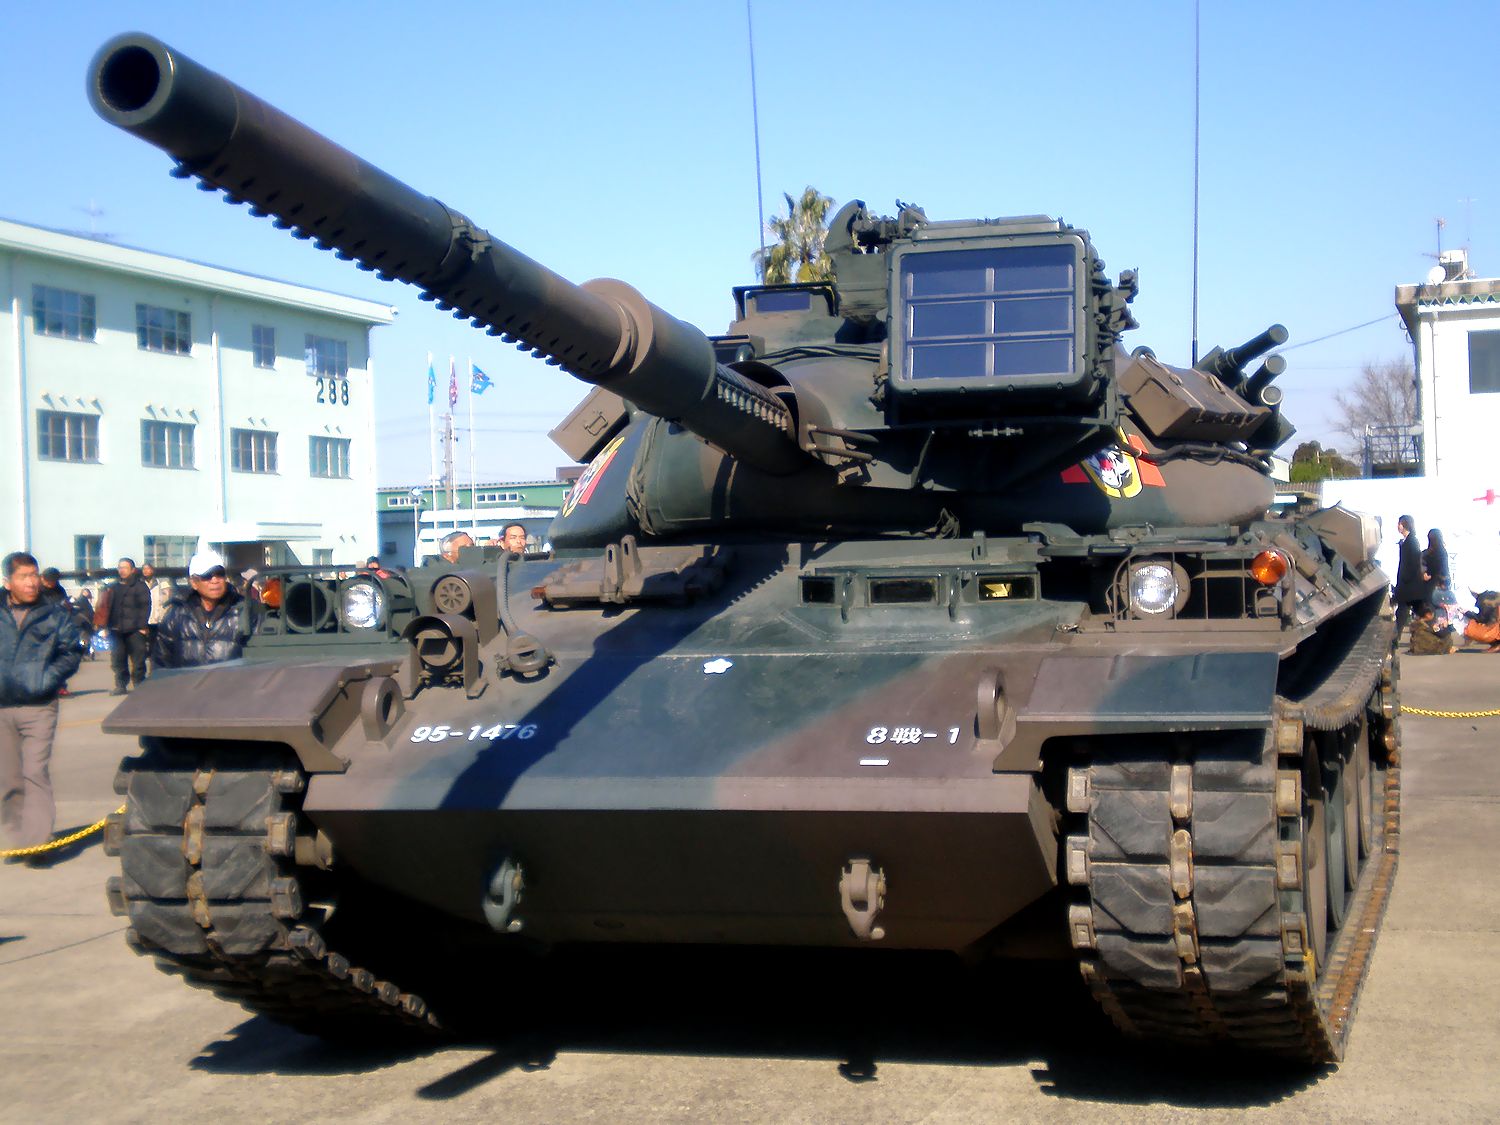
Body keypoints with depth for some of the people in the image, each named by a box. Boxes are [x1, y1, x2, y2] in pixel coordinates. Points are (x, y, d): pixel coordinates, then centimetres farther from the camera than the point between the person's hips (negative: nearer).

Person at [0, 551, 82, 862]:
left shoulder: (55, 614, 3)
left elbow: (70, 653, 4)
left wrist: (48, 678, -11)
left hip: (39, 707, -2)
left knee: (36, 772, -11)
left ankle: (36, 841, -11)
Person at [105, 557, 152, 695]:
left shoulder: (139, 586, 2)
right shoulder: (113, 587, 19)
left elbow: (145, 606, -6)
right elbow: (107, 607, 22)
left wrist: (142, 626, -14)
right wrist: (107, 625, 12)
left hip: (134, 630, -5)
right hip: (116, 630, 5)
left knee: (137, 659, -4)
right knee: (118, 660, 6)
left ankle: (139, 684, 2)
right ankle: (120, 685, 12)